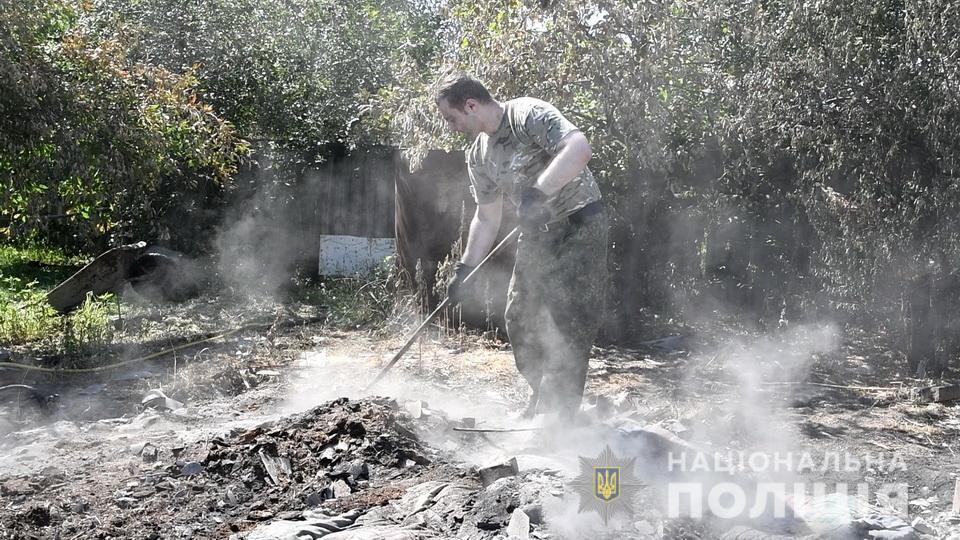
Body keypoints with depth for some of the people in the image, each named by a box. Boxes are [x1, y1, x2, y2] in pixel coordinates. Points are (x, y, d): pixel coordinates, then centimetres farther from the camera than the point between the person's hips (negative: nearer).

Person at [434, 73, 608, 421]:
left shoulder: (528, 115, -17)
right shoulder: (478, 156, 8)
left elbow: (579, 148, -33)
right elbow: (487, 218, 14)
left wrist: (537, 193, -40)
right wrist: (464, 268, 8)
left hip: (579, 225, -8)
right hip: (537, 235, 8)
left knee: (569, 322, -10)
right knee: (519, 317, 9)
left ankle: (560, 413, -2)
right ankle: (542, 401, 23)